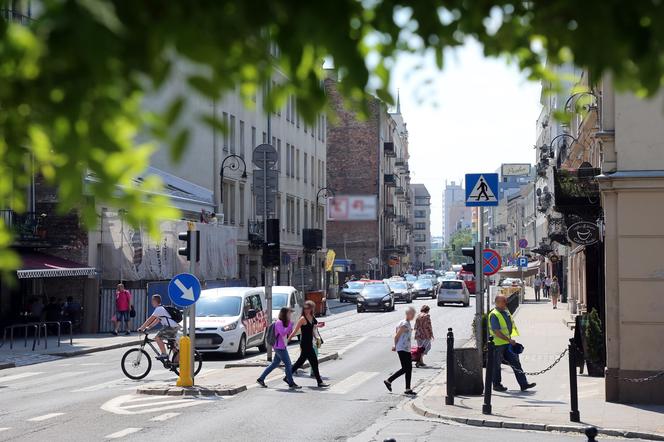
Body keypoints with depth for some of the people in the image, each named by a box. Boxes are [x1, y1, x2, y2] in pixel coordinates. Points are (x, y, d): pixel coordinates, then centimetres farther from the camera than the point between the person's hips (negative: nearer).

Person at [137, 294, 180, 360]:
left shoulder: (159, 309, -10)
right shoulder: (161, 308, 21)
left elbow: (150, 320, -12)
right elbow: (157, 320, 26)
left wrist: (142, 328, -8)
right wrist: (149, 327, 19)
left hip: (171, 327, -10)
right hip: (175, 327, 10)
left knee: (157, 338, -11)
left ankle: (164, 354, -11)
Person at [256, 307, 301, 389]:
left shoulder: (284, 323, 15)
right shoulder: (279, 322, -14)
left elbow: (289, 334, 16)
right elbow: (283, 333, -24)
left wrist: (290, 326, 1)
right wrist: (290, 325, -23)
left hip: (282, 347, 10)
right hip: (280, 347, -10)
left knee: (275, 364, 15)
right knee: (288, 364, -7)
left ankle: (261, 379, 19)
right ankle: (291, 383, 0)